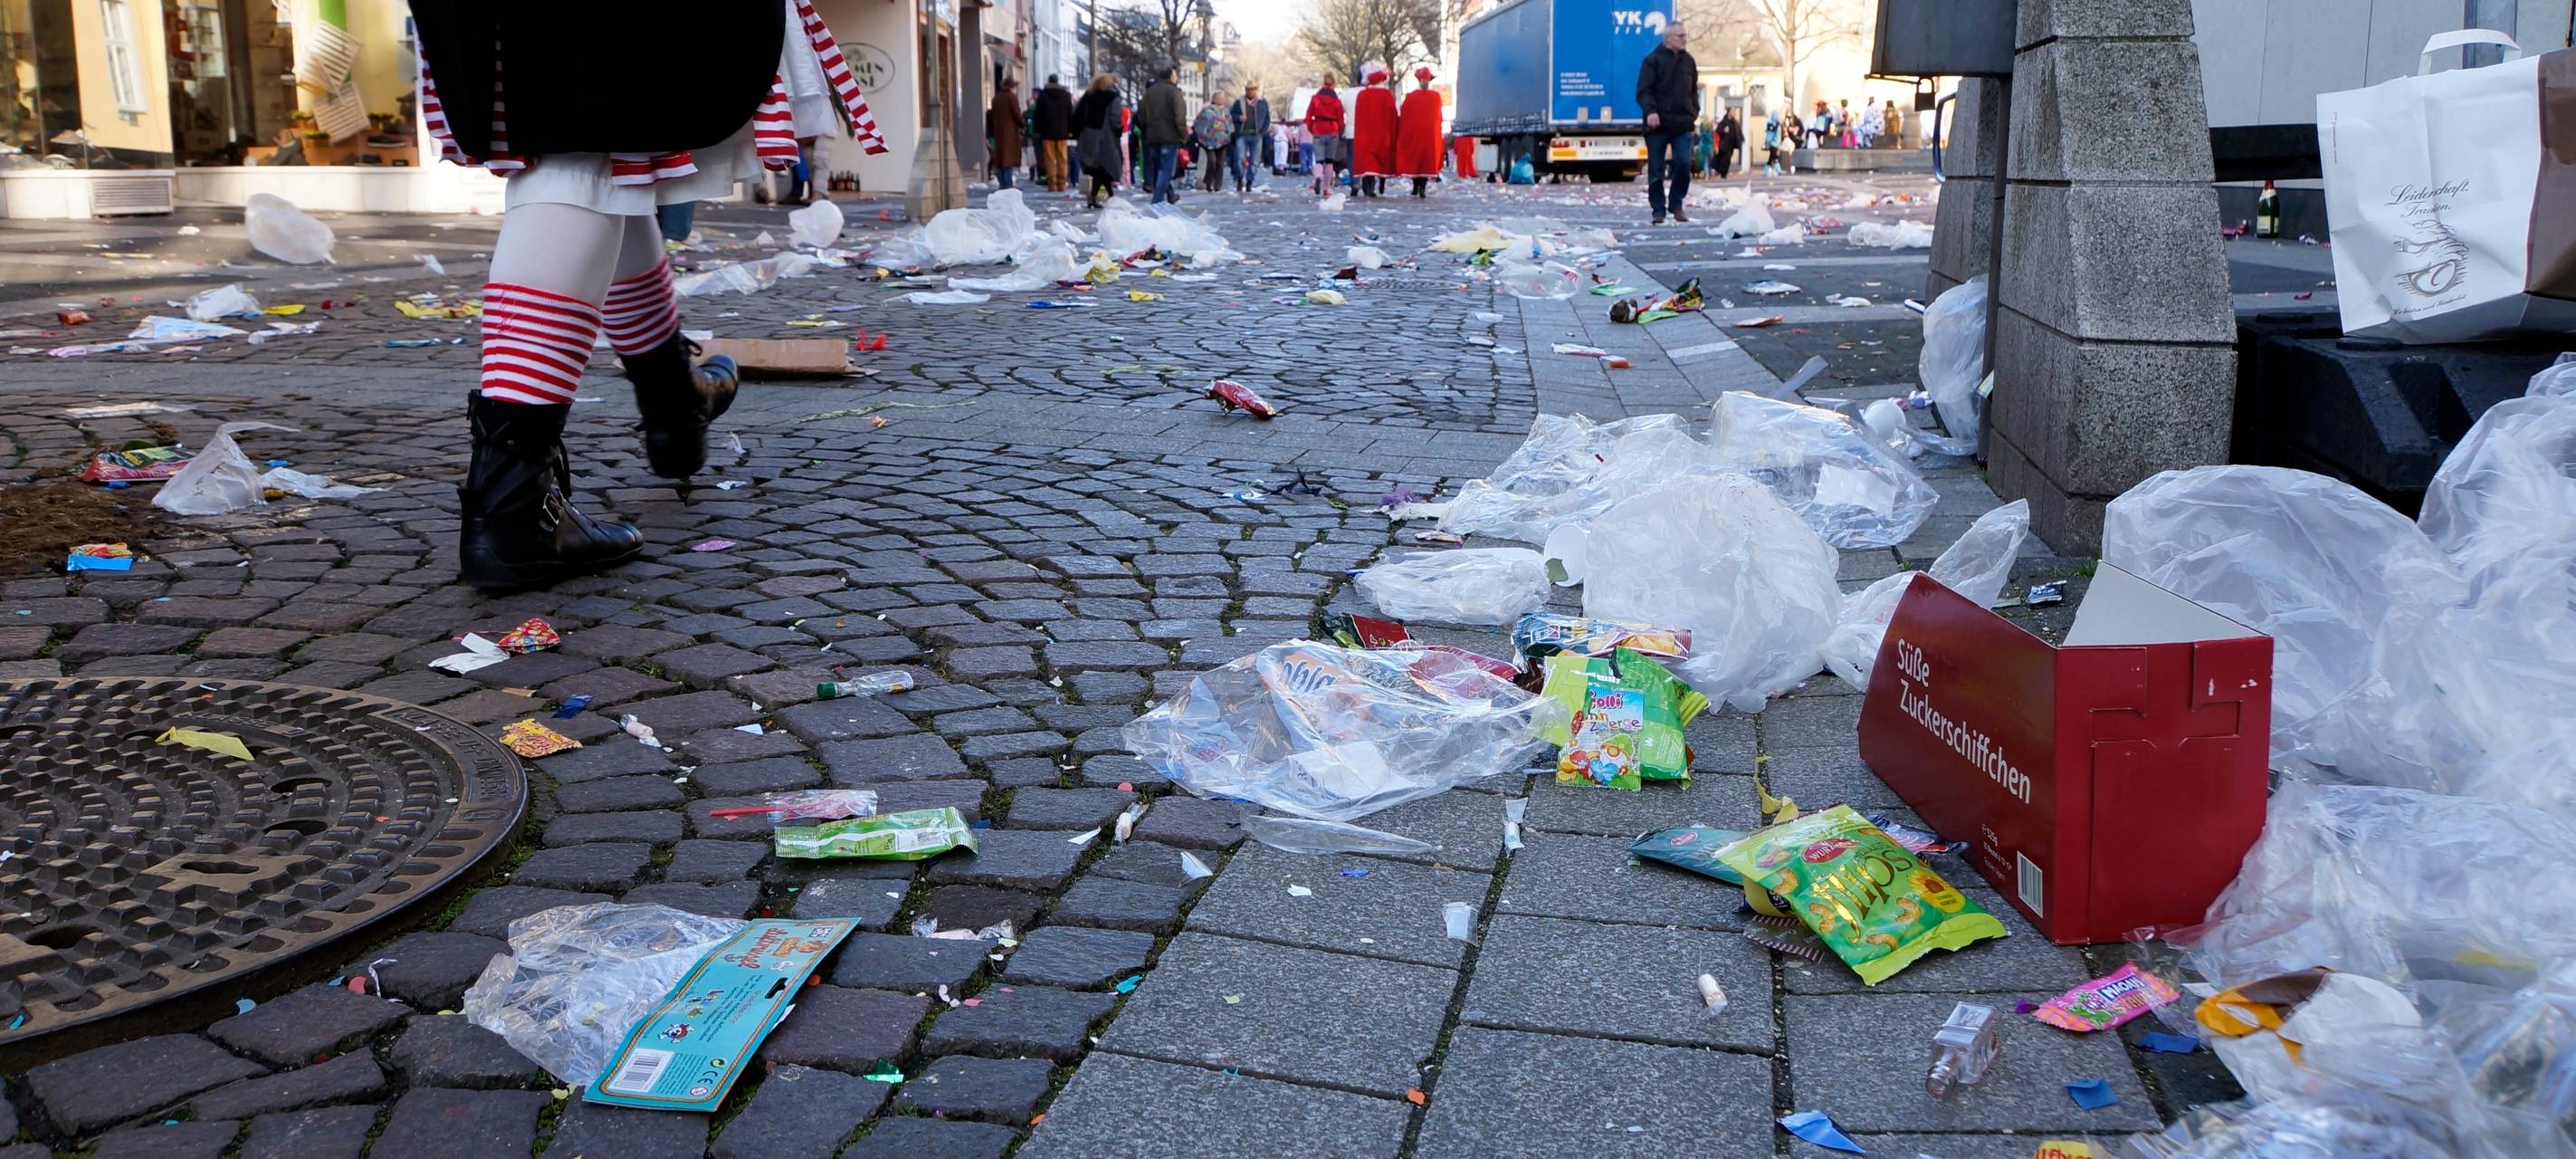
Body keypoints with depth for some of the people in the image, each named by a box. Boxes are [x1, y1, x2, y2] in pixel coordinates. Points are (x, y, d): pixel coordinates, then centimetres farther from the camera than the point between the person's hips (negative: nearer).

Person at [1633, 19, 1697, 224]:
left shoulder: (1688, 61, 14)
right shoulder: (1653, 60, -2)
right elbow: (1643, 91, -8)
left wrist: (1694, 112, 10)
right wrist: (1650, 111, -23)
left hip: (1682, 123, 3)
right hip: (1658, 124, -3)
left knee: (1683, 165, -7)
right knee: (1656, 170, 1)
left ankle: (1676, 205, 9)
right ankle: (1658, 210, 10)